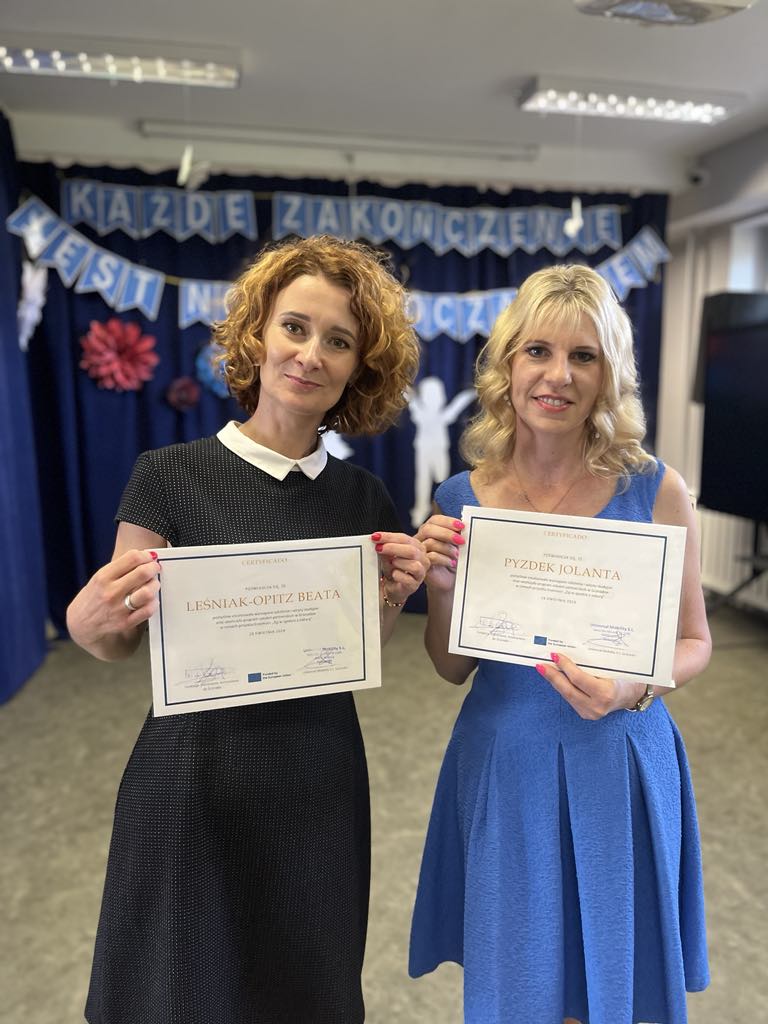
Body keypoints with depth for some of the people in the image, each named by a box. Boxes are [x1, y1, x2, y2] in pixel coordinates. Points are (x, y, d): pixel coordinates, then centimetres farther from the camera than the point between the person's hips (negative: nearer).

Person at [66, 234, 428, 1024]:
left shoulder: (365, 498, 0)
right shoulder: (170, 474, -10)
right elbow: (112, 639, -5)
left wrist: (392, 598, -12)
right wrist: (91, 618, -26)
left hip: (321, 782, 3)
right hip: (194, 772, -2)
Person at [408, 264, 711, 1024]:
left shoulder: (655, 491, -11)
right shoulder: (461, 500, -7)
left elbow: (693, 642, -1)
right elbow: (453, 668, 2)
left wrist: (634, 686, -20)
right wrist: (444, 588, -17)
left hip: (617, 767, -1)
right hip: (502, 767, 2)